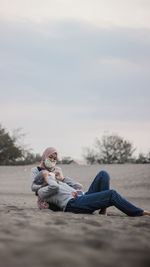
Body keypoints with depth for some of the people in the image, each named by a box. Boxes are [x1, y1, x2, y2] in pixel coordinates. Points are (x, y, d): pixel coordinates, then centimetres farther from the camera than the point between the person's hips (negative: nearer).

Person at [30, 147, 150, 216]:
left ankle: (103, 207, -13)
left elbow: (78, 186, 28)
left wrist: (62, 179, 20)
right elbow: (54, 187, -16)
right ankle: (139, 213, -14)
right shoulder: (42, 191, 8)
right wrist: (48, 178, 5)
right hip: (74, 204, -10)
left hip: (82, 197, 10)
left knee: (103, 174, -4)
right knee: (112, 194, -22)